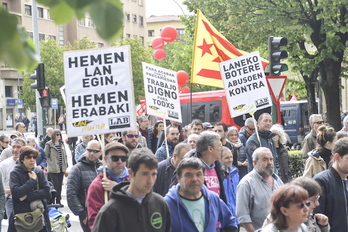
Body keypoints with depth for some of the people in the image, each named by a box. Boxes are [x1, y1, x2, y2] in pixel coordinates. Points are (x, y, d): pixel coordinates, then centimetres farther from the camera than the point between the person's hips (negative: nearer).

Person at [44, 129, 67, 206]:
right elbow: (46, 155, -4)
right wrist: (50, 163, -9)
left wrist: (65, 165, 11)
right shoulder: (49, 144, -4)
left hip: (61, 168, 6)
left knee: (60, 185, 9)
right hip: (53, 168, -6)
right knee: (55, 184, -10)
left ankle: (58, 201, 17)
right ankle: (52, 201, -2)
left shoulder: (62, 144, 14)